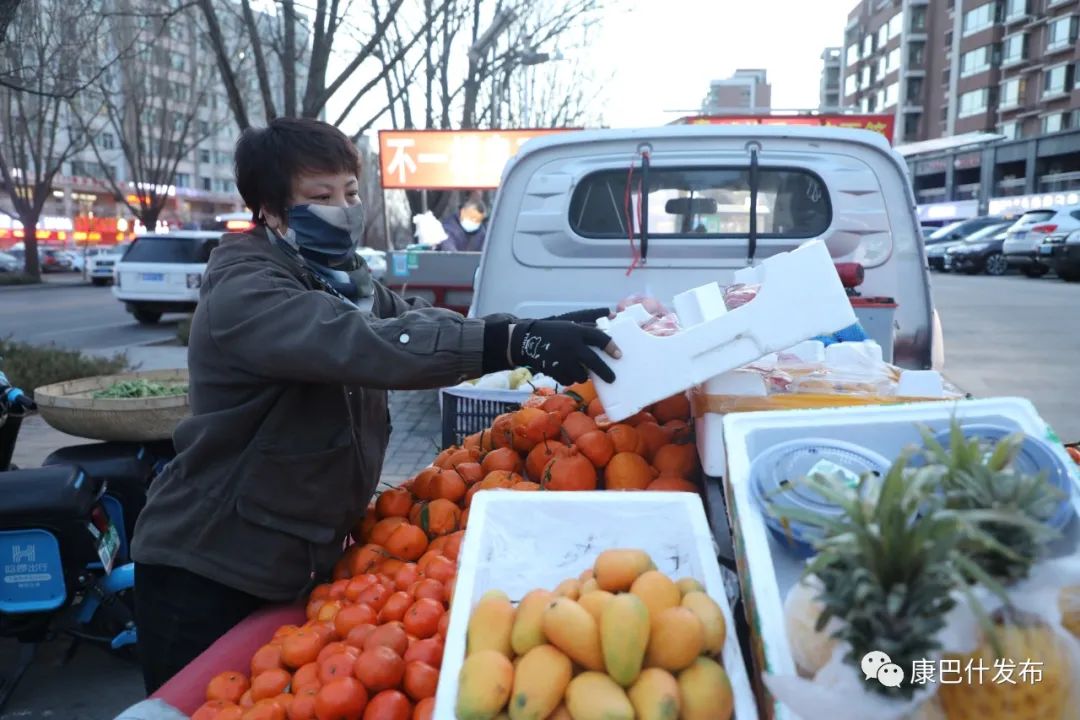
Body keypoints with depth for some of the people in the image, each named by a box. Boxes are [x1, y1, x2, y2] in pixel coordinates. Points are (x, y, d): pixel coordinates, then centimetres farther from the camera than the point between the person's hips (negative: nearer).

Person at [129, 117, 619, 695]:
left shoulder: (348, 285, 7)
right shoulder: (242, 295, -21)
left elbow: (421, 324, -6)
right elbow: (357, 345, -37)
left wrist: (544, 331, -21)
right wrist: (513, 341, -45)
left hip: (300, 566, 7)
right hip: (206, 571, -7)